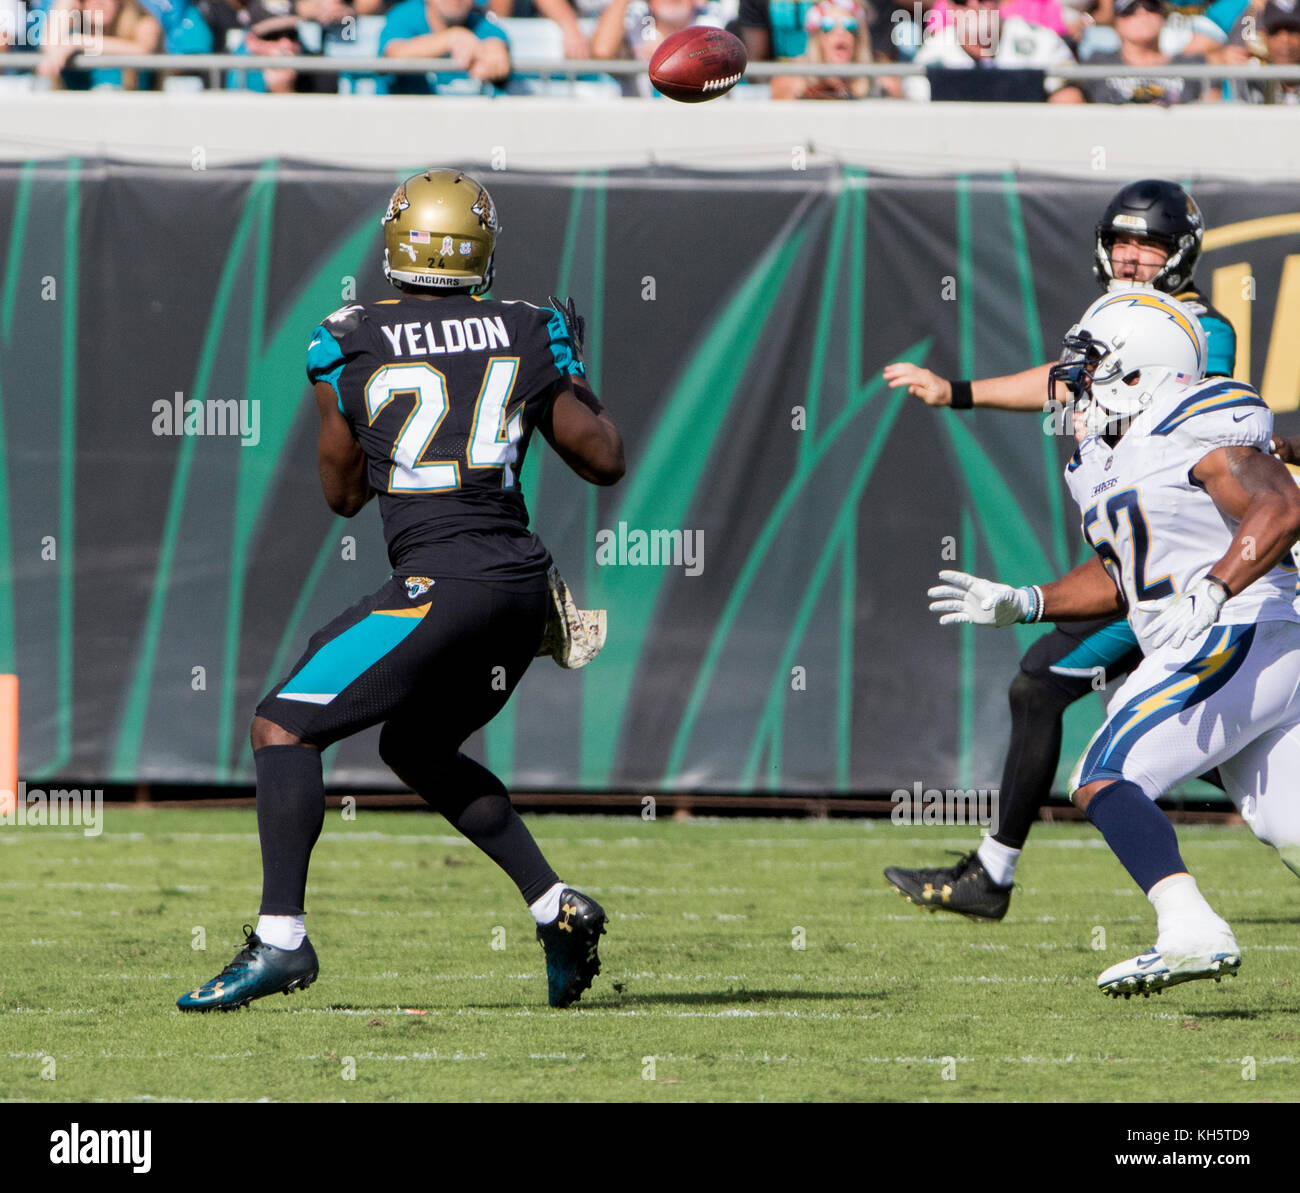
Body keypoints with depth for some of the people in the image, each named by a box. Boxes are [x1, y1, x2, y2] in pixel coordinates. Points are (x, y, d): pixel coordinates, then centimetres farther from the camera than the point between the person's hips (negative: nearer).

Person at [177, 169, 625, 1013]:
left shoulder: (352, 348, 0)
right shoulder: (527, 337, 8)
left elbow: (343, 493, 13)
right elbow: (606, 461, 15)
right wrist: (574, 374, 31)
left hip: (444, 581, -6)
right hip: (524, 587, 6)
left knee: (285, 726, 1)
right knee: (419, 749, 26)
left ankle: (281, 936, -13)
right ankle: (555, 906, 16)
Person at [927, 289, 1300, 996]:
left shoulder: (1200, 433, -12)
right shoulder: (1106, 464, 17)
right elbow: (1118, 579, 28)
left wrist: (1213, 592, -36)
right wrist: (1020, 604, 19)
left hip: (1240, 642, -10)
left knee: (1104, 780, -15)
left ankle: (1192, 932, -25)